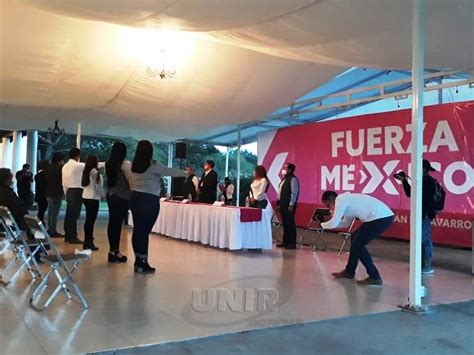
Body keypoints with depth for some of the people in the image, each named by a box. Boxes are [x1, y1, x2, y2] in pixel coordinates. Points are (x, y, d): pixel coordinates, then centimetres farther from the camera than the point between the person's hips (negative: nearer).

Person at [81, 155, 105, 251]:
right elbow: (98, 186, -12)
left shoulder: (86, 171, 10)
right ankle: (89, 242, -3)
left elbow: (84, 184, 13)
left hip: (86, 197, 8)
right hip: (93, 198, -8)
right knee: (91, 220, -5)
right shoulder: (95, 172, -13)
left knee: (88, 219, 13)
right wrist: (103, 195, 2)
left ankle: (87, 241, 18)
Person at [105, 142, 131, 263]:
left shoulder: (108, 164, 9)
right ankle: (115, 251, -2)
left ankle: (112, 250, 15)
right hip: (122, 196, -7)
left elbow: (107, 180, 15)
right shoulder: (125, 164, -10)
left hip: (110, 195, 7)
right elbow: (130, 181, -10)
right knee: (118, 223, -5)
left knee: (112, 222, 9)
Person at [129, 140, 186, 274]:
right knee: (145, 230, -3)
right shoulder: (153, 166, -11)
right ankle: (142, 264, 1)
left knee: (137, 229, 9)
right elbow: (170, 171, -2)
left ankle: (138, 261, 17)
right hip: (149, 200, -6)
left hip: (135, 198, 6)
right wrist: (185, 173, 12)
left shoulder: (134, 165, 6)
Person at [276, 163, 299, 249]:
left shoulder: (293, 179, -11)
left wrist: (291, 205, -21)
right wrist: (279, 202, 16)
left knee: (290, 224, -4)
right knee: (285, 224, 13)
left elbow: (294, 193, -17)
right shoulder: (284, 179, 17)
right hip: (283, 205, 9)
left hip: (289, 205, -9)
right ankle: (285, 242, 21)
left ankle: (292, 243, 1)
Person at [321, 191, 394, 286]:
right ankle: (349, 271, 30)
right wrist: (328, 223, 22)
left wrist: (322, 225, 10)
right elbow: (346, 223, 30)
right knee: (355, 238, 19)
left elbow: (333, 224, -9)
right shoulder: (346, 199, 22)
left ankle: (375, 277, 1)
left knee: (357, 245, -3)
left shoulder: (340, 200, -7)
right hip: (383, 215, 10)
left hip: (381, 218, -10)